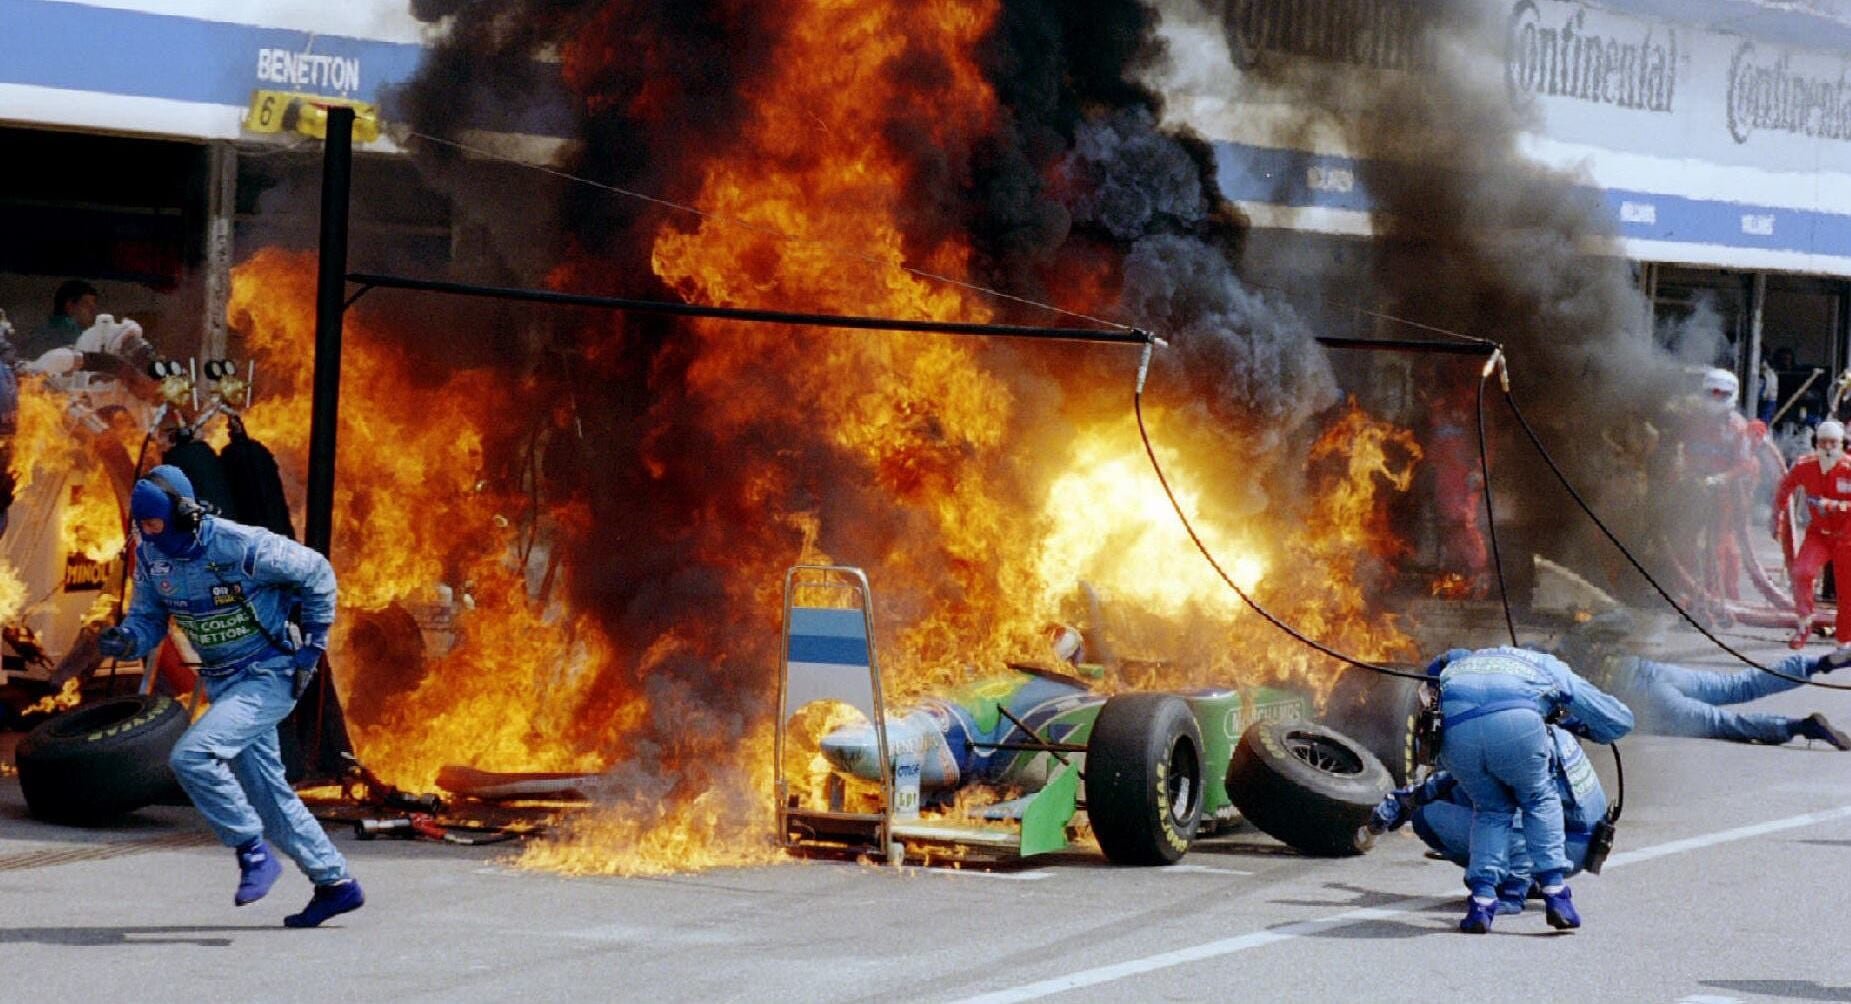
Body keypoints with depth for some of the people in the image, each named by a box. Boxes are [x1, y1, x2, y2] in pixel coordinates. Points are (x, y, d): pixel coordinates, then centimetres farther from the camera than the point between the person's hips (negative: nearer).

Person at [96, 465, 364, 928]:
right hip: (224, 682, 8)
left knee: (193, 757, -24)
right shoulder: (151, 557, -3)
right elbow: (149, 619, 6)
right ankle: (335, 883, 23)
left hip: (269, 677, -8)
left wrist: (314, 644, -7)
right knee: (266, 794, 11)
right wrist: (126, 640, -18)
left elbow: (316, 572, -10)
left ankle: (254, 855, -11)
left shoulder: (240, 546, -23)